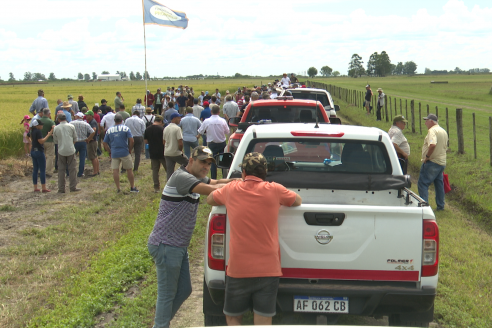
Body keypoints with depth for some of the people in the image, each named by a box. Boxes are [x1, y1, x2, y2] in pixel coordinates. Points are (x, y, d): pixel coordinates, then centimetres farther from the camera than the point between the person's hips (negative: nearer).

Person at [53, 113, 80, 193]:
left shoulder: (56, 128, -1)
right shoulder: (71, 126, -2)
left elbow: (55, 141, 9)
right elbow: (75, 139, 6)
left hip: (61, 151, 1)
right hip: (70, 150, -1)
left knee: (61, 170, 6)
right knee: (72, 169, 6)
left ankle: (61, 188, 8)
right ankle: (73, 187, 7)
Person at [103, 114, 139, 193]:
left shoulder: (109, 130, 5)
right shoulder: (126, 128, -3)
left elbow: (104, 143, 7)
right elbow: (131, 140, -10)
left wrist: (110, 152, 15)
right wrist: (130, 150, 3)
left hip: (114, 153, 2)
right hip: (124, 152, -2)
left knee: (115, 170, 5)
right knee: (129, 169, 8)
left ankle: (118, 188, 6)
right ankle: (132, 187, 13)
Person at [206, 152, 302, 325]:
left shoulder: (231, 189, 0)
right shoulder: (274, 190, -4)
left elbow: (209, 199, 22)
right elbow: (298, 201, 15)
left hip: (237, 270, 0)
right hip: (268, 270, 0)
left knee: (232, 318, 17)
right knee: (263, 322, 4)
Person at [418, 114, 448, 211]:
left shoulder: (432, 130, -15)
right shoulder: (444, 131, 16)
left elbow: (432, 145, -32)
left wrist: (427, 156, -21)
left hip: (432, 162, -9)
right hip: (442, 162, 9)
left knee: (423, 183, -6)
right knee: (439, 184, 16)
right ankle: (440, 206, 20)